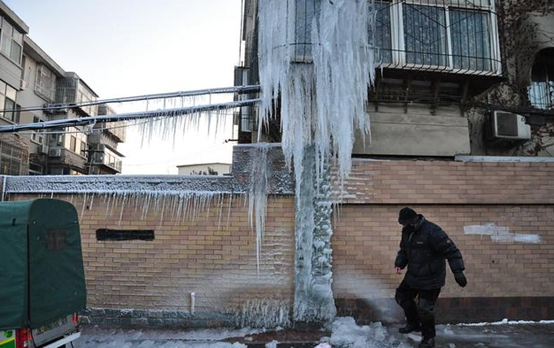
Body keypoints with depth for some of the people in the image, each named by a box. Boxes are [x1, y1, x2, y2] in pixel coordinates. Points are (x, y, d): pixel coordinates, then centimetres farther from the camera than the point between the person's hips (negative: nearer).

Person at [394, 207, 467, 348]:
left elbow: (451, 251, -25)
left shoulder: (432, 231, -27)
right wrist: (399, 264, -6)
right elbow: (404, 250, 12)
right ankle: (414, 323, 41)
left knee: (425, 309, -2)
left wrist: (458, 271, -32)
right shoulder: (407, 232, -1)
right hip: (413, 276, 8)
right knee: (401, 296, 18)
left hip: (431, 279, -8)